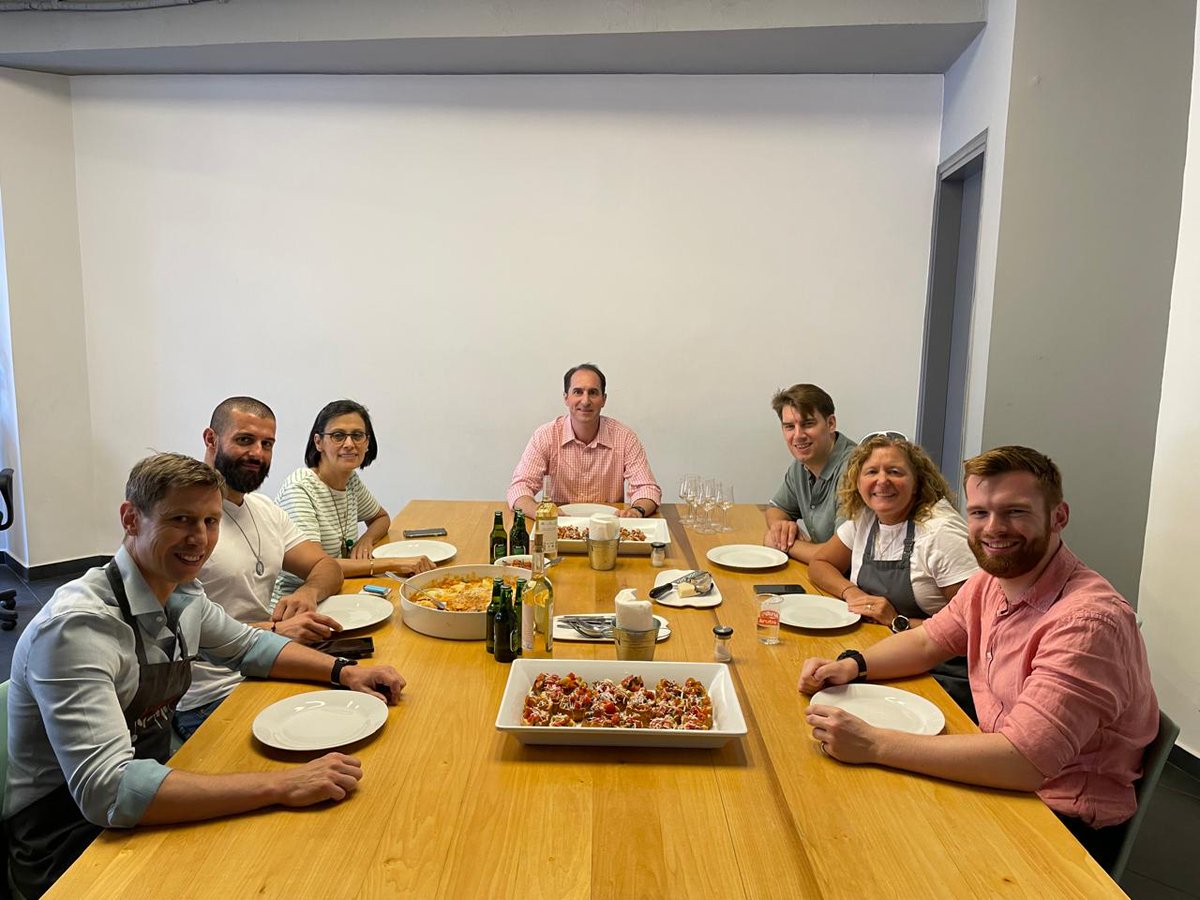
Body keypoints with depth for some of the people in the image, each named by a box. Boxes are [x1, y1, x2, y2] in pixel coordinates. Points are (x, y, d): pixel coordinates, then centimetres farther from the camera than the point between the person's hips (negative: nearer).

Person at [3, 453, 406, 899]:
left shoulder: (183, 594, -3)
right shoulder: (76, 625, -28)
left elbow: (248, 644, 14)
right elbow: (106, 791, -35)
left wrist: (343, 670, -3)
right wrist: (281, 785, -37)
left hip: (145, 806, 7)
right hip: (68, 846, -7)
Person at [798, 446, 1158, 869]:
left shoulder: (1087, 619, -28)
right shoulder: (990, 581, -1)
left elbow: (1024, 760, -34)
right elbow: (927, 641, 13)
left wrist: (873, 744, -33)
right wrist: (851, 665, -7)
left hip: (1069, 819, -7)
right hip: (1005, 775, 7)